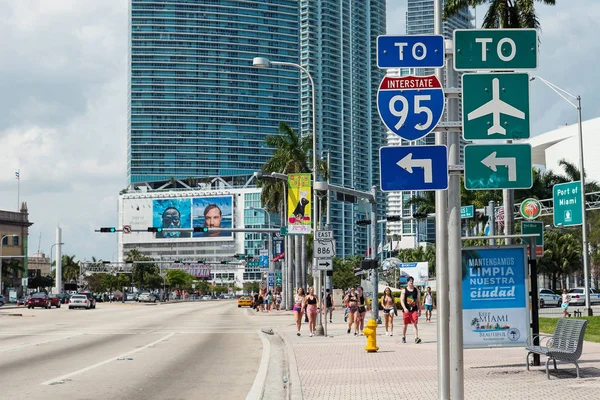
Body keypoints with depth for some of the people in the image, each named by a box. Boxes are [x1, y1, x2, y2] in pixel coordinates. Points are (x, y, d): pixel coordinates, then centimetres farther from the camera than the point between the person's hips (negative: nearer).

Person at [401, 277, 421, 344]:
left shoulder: (416, 290, 8)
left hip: (414, 310, 1)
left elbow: (418, 301, 12)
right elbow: (402, 300, -6)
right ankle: (403, 337, 27)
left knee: (415, 324, -11)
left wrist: (419, 310, 9)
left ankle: (416, 338, -20)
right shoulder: (404, 290, 1)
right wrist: (404, 308, -20)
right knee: (405, 324, 10)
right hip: (406, 310, -1)